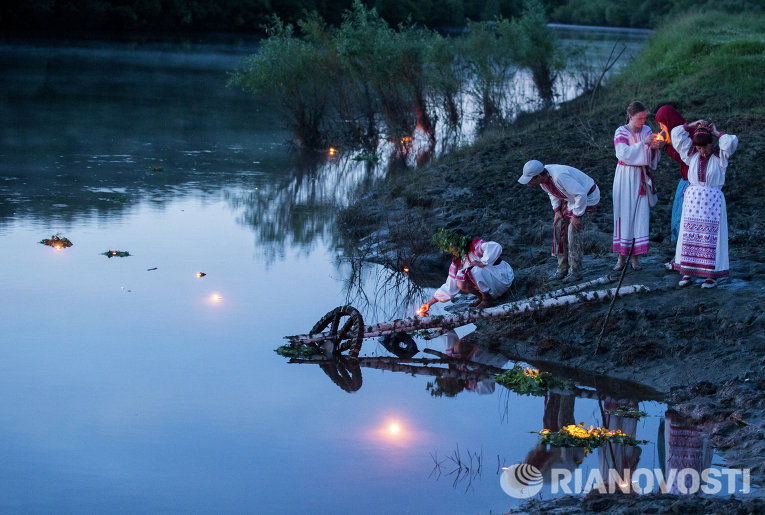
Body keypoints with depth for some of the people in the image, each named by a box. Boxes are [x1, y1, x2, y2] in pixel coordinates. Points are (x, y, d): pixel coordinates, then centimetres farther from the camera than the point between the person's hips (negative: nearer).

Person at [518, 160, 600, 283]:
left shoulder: (559, 176, -39)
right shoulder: (542, 177, -11)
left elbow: (581, 194, -34)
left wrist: (576, 215, -26)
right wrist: (557, 211, 2)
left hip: (587, 198, -8)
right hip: (571, 198, 8)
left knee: (573, 232, -12)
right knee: (560, 229, 3)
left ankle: (575, 271, -2)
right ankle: (563, 268, 12)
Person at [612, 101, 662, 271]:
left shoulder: (646, 131, 7)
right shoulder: (621, 132, -4)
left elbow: (653, 159, 9)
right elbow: (623, 153, -19)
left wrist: (654, 148, -12)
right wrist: (643, 143, -23)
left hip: (641, 177, 3)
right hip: (625, 177, -3)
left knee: (640, 214, -1)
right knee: (624, 213, -2)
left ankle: (635, 256, 2)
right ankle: (621, 256, 3)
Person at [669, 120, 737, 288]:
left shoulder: (719, 156, -2)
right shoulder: (692, 155, 7)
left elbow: (731, 142, -19)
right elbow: (677, 134, 7)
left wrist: (717, 133, -4)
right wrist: (693, 125, 6)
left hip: (713, 201, -3)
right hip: (692, 199, 3)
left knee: (711, 236, -3)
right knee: (689, 235, 3)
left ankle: (713, 275, 2)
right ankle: (688, 272, 10)